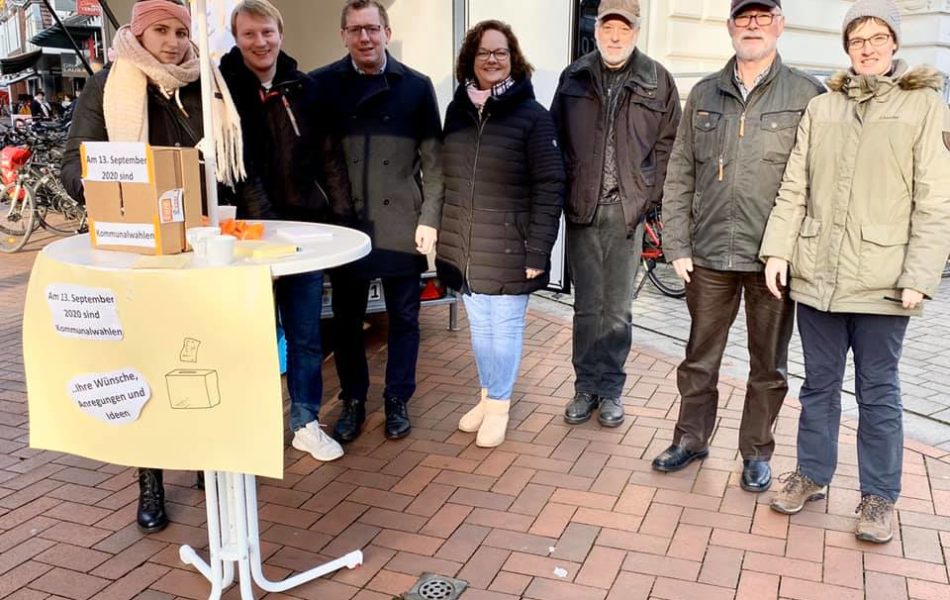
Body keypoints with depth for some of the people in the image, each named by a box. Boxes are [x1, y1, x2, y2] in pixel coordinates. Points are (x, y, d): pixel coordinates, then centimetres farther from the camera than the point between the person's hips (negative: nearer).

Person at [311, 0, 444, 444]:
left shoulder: (416, 86, 2)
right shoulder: (322, 85, 2)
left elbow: (433, 159, 1)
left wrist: (430, 219, -5)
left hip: (401, 224, 0)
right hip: (344, 223, 0)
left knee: (403, 318, 8)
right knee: (346, 318, 9)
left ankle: (397, 401, 24)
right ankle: (353, 402, 25)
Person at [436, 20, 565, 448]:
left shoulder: (532, 116, -8)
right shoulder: (457, 111, 8)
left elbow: (550, 187, -11)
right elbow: (446, 178, 13)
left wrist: (538, 250, -16)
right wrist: (442, 236, 10)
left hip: (509, 250, -5)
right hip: (463, 247, 5)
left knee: (505, 327, 6)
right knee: (479, 326, 16)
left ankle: (498, 406, 23)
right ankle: (487, 397, 33)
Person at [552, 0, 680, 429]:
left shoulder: (657, 81, 2)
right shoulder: (573, 78, 7)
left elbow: (669, 144, 5)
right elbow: (557, 138, 12)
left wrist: (649, 194, -2)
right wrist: (566, 191, 5)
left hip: (628, 212, -1)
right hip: (582, 210, 1)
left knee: (617, 308, 7)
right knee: (587, 306, 8)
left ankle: (611, 390, 19)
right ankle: (586, 387, 20)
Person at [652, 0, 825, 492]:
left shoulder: (807, 95, -2)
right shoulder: (704, 95, 7)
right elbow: (680, 176, 7)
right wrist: (677, 246, 1)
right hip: (708, 255, 3)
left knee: (768, 365, 11)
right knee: (699, 358, 14)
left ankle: (756, 452, 27)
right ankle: (691, 439, 30)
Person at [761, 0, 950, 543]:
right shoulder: (820, 109, 10)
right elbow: (794, 188, 8)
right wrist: (778, 249, -1)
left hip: (881, 282, -3)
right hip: (817, 274, 3)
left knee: (878, 391, 7)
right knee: (819, 383, 14)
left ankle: (879, 497, 20)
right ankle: (813, 474, 30)